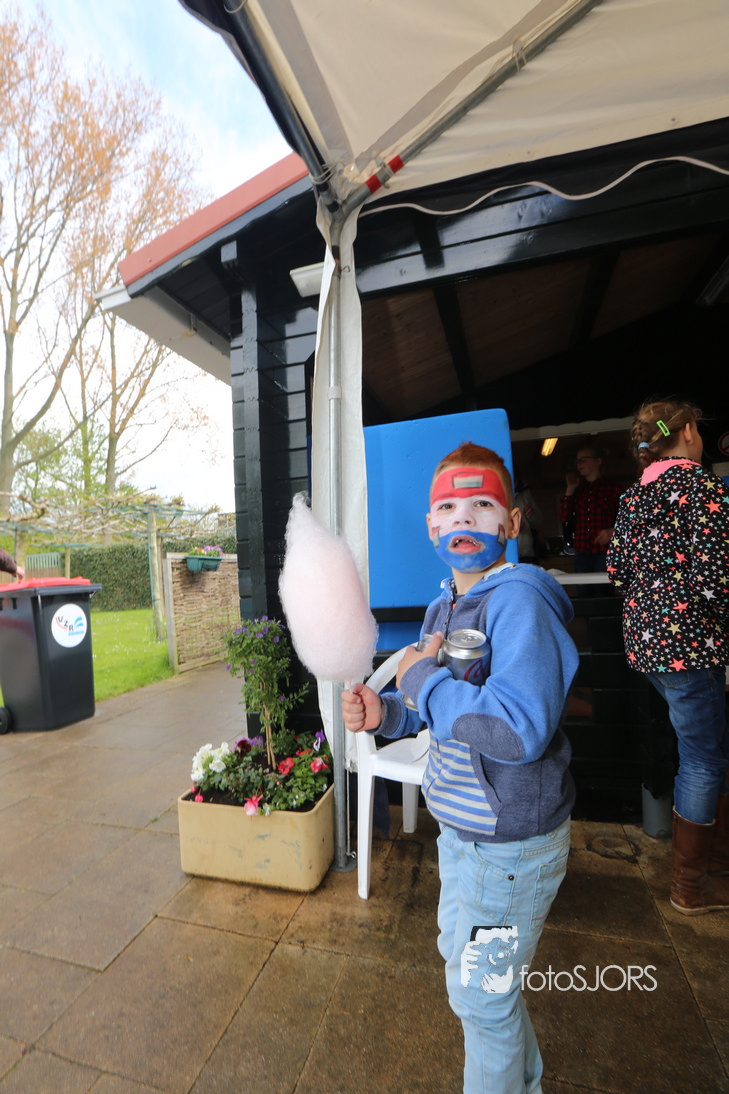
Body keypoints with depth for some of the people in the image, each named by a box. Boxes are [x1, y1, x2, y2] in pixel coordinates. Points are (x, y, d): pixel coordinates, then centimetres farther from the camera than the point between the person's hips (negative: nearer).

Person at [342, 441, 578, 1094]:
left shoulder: (519, 600, -26)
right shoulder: (444, 607, 2)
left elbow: (520, 730, -36)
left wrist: (422, 678, -25)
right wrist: (387, 714, -7)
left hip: (510, 842, -9)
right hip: (461, 826, 9)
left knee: (481, 994, 13)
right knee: (460, 953, 30)